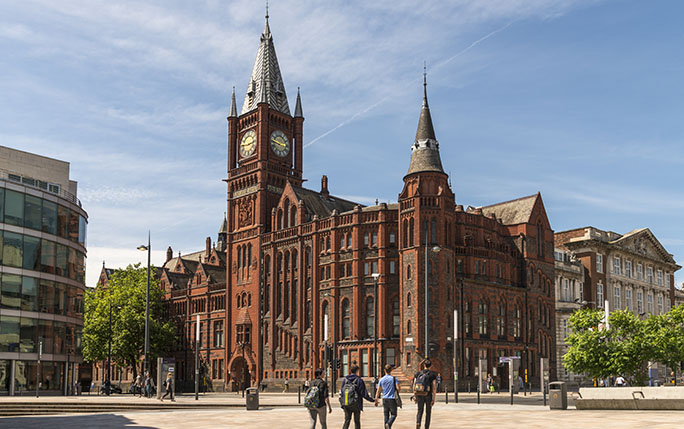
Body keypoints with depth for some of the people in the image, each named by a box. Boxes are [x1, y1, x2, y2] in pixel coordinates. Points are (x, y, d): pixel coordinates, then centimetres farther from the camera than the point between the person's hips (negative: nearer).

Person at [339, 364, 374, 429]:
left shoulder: (344, 380, 2)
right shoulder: (359, 380, -9)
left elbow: (341, 392, 4)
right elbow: (364, 394, -9)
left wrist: (342, 403, 15)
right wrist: (372, 400, 2)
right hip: (356, 404, -3)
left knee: (347, 420, 7)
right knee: (357, 421, 9)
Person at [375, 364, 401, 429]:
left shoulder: (382, 379, 3)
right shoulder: (394, 378, -6)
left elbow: (378, 391, 3)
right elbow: (398, 388, -13)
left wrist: (376, 400, 9)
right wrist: (397, 392, 9)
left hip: (385, 399, 3)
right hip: (392, 399, -3)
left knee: (386, 415, 11)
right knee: (393, 414, 3)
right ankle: (389, 424, -21)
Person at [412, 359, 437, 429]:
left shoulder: (418, 373, 1)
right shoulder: (432, 375, -6)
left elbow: (414, 386, 1)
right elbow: (434, 388, -12)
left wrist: (415, 396, 9)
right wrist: (433, 399, -9)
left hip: (419, 395, 2)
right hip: (428, 396, -2)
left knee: (420, 411, 17)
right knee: (428, 413, 15)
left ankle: (418, 423, -10)